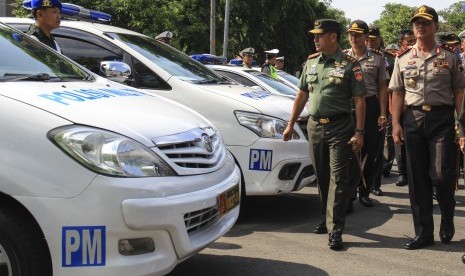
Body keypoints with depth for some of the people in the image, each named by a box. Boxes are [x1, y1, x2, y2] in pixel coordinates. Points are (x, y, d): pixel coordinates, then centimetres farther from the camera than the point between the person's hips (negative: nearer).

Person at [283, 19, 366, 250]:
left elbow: (359, 100, -7)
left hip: (340, 128, -5)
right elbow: (302, 95, 17)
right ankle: (327, 217, 28)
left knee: (338, 178, -6)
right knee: (322, 176, 13)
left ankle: (335, 229, -6)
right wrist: (291, 125, 15)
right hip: (314, 126, 5)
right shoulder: (311, 62, 12)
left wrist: (359, 132, -13)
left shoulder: (349, 64, -5)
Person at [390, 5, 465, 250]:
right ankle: (423, 233, 14)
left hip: (442, 119, -3)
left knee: (442, 174, -9)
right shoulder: (403, 58, 9)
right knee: (417, 178, 5)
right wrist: (396, 123, 2)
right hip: (413, 118, 3)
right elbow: (397, 92, 10)